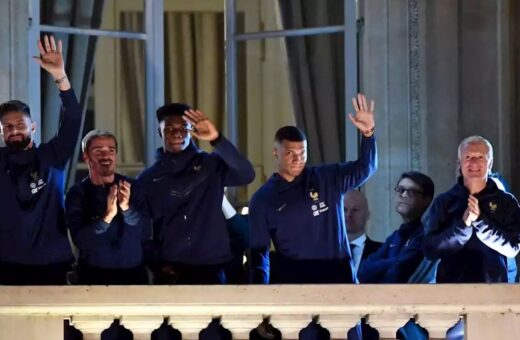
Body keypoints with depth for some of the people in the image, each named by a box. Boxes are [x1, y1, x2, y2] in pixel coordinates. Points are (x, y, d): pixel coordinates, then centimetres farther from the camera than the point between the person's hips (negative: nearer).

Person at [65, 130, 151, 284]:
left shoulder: (131, 187, 1)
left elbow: (146, 234, -4)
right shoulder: (77, 193, -5)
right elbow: (81, 241, -15)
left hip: (133, 273, 2)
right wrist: (108, 216, -28)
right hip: (95, 276, -2)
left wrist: (127, 208, -21)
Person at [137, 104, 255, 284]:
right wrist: (156, 264, -3)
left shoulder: (211, 165, 4)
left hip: (210, 269, -1)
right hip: (170, 271, 1)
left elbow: (246, 175, -15)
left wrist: (217, 139, -26)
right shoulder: (148, 178, 8)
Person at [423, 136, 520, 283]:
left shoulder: (506, 202, 3)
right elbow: (430, 249, -4)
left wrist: (479, 220, -16)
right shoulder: (443, 202, 5)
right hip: (451, 285, 0)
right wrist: (463, 224, -16)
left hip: (493, 287, 0)